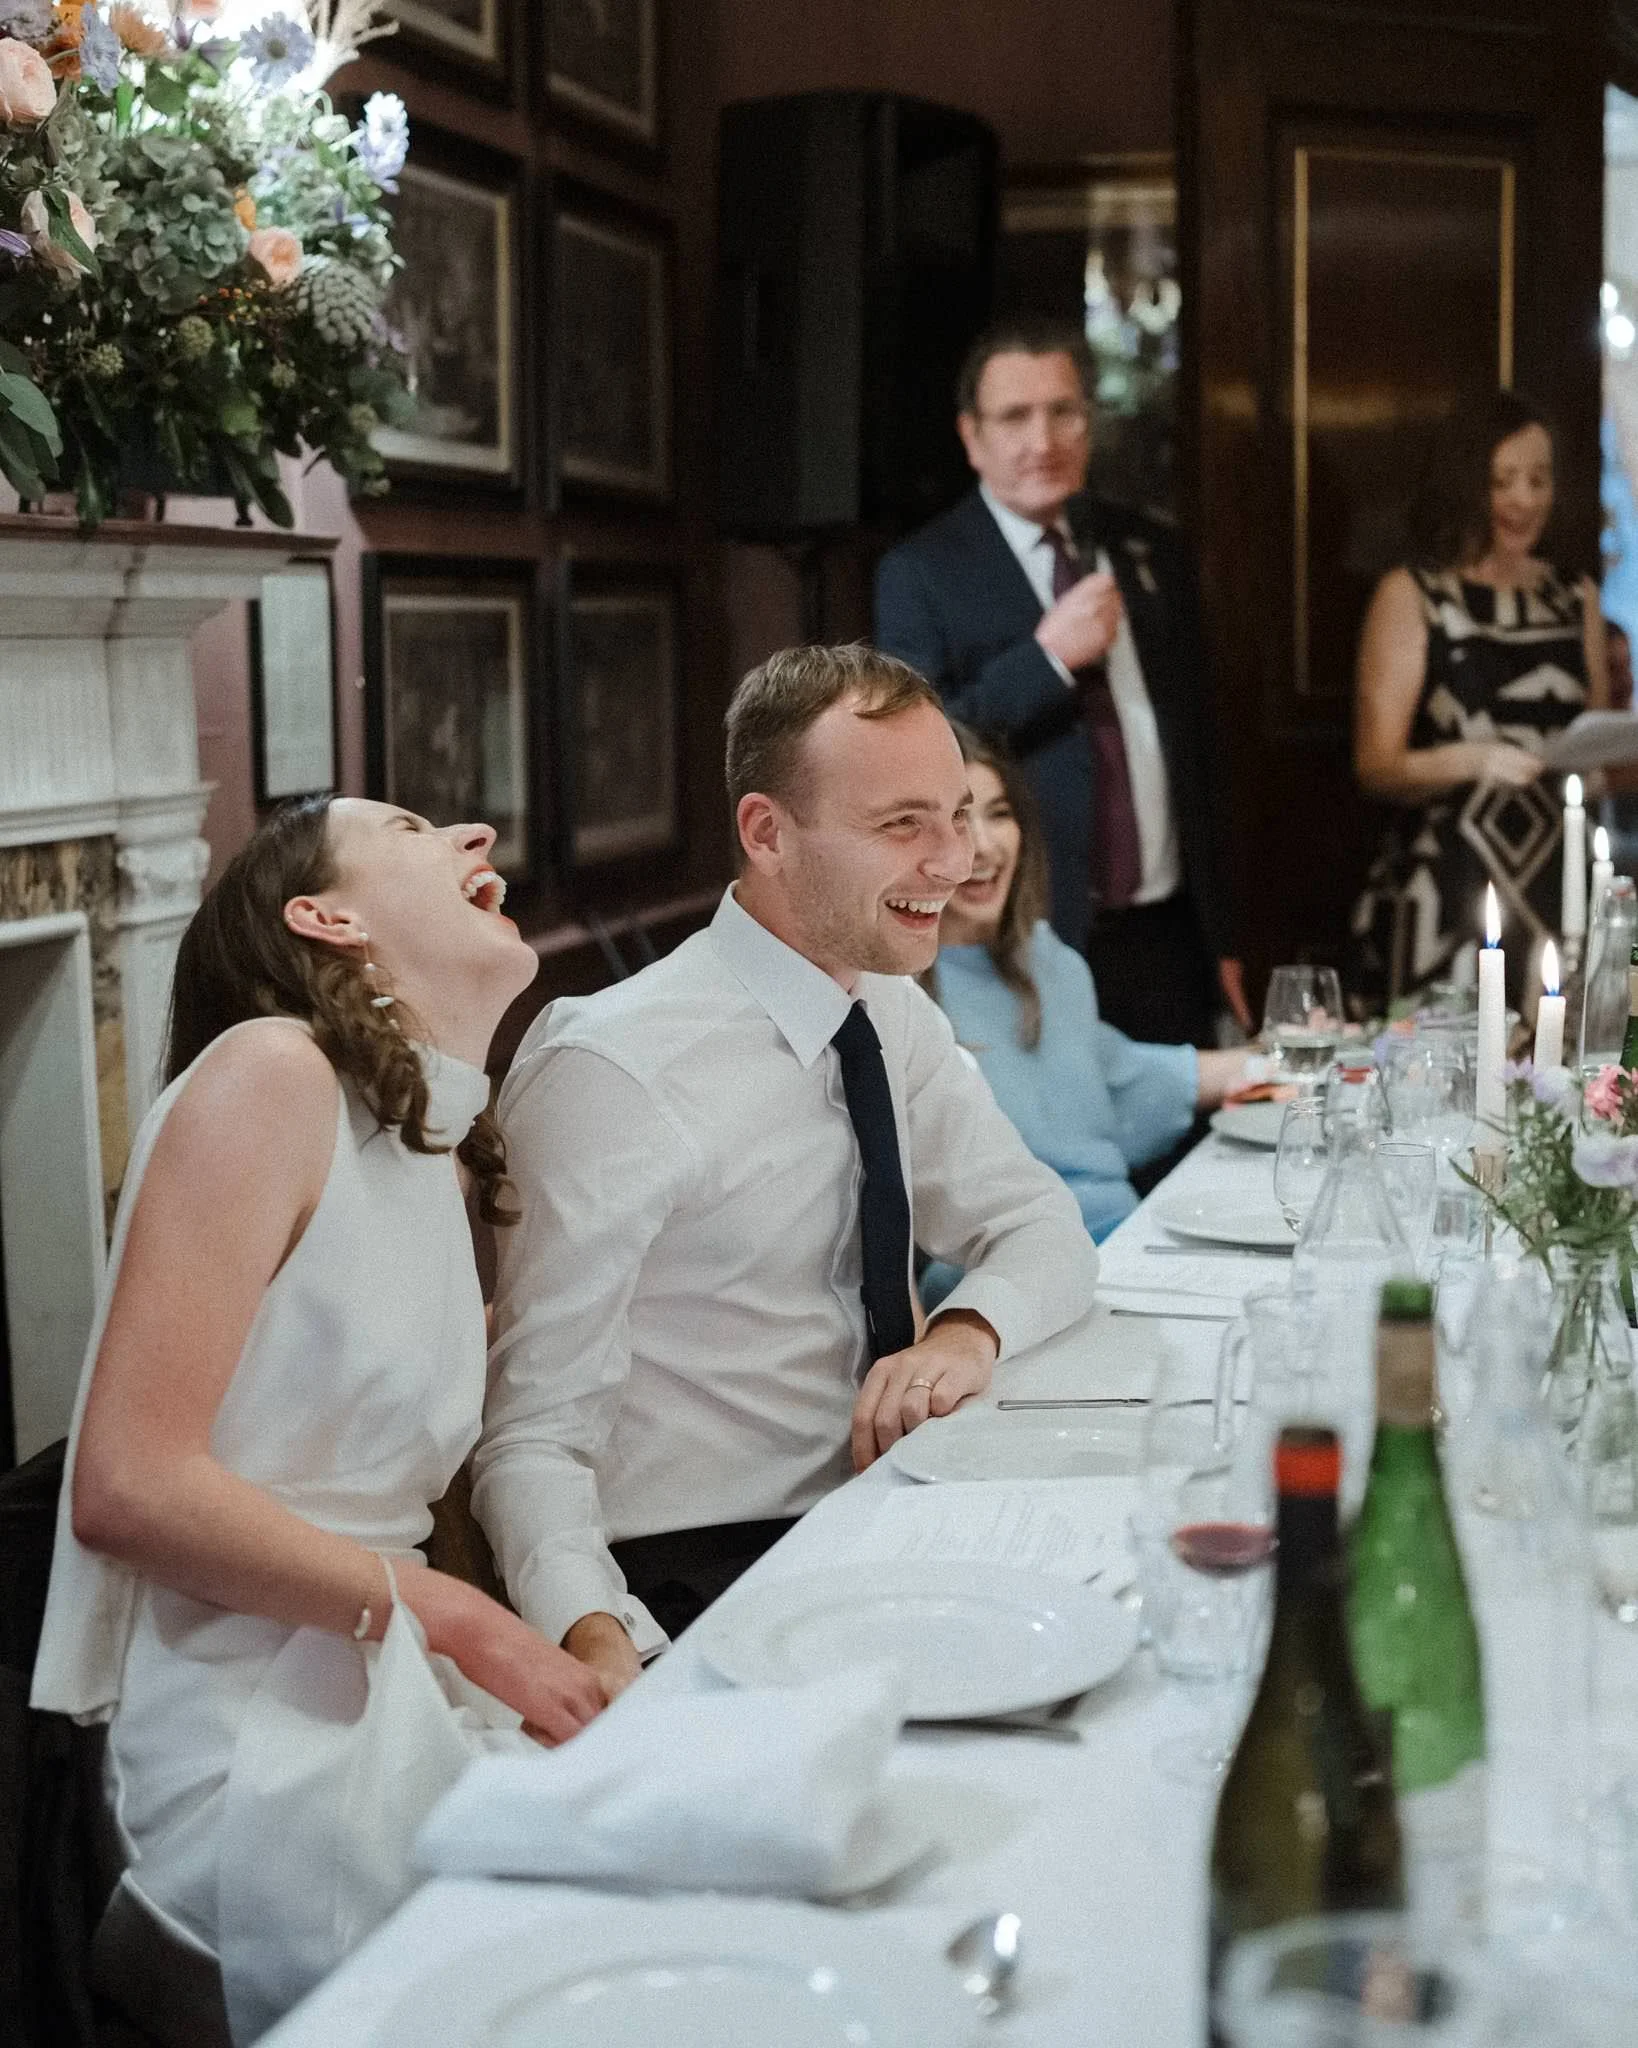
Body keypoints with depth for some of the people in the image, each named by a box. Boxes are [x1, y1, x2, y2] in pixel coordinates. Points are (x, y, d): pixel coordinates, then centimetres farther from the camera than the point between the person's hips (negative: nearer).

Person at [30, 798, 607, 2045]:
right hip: (265, 1747, -8)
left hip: (394, 1712, 8)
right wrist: (460, 1622, -14)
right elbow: (127, 1486, -18)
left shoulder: (441, 1157, 14)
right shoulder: (270, 1073, -10)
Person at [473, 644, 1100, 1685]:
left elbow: (1046, 1229, 14)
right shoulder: (612, 1071, -16)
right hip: (695, 1588, -8)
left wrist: (972, 1327, -11)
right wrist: (597, 1639, -38)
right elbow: (535, 1434, -18)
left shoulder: (894, 1018, 8)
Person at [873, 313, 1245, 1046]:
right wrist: (1046, 656, -18)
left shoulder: (1152, 553, 12)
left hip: (1166, 943, 5)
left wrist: (1220, 938, 16)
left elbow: (1198, 749, 17)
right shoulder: (921, 573, -3)